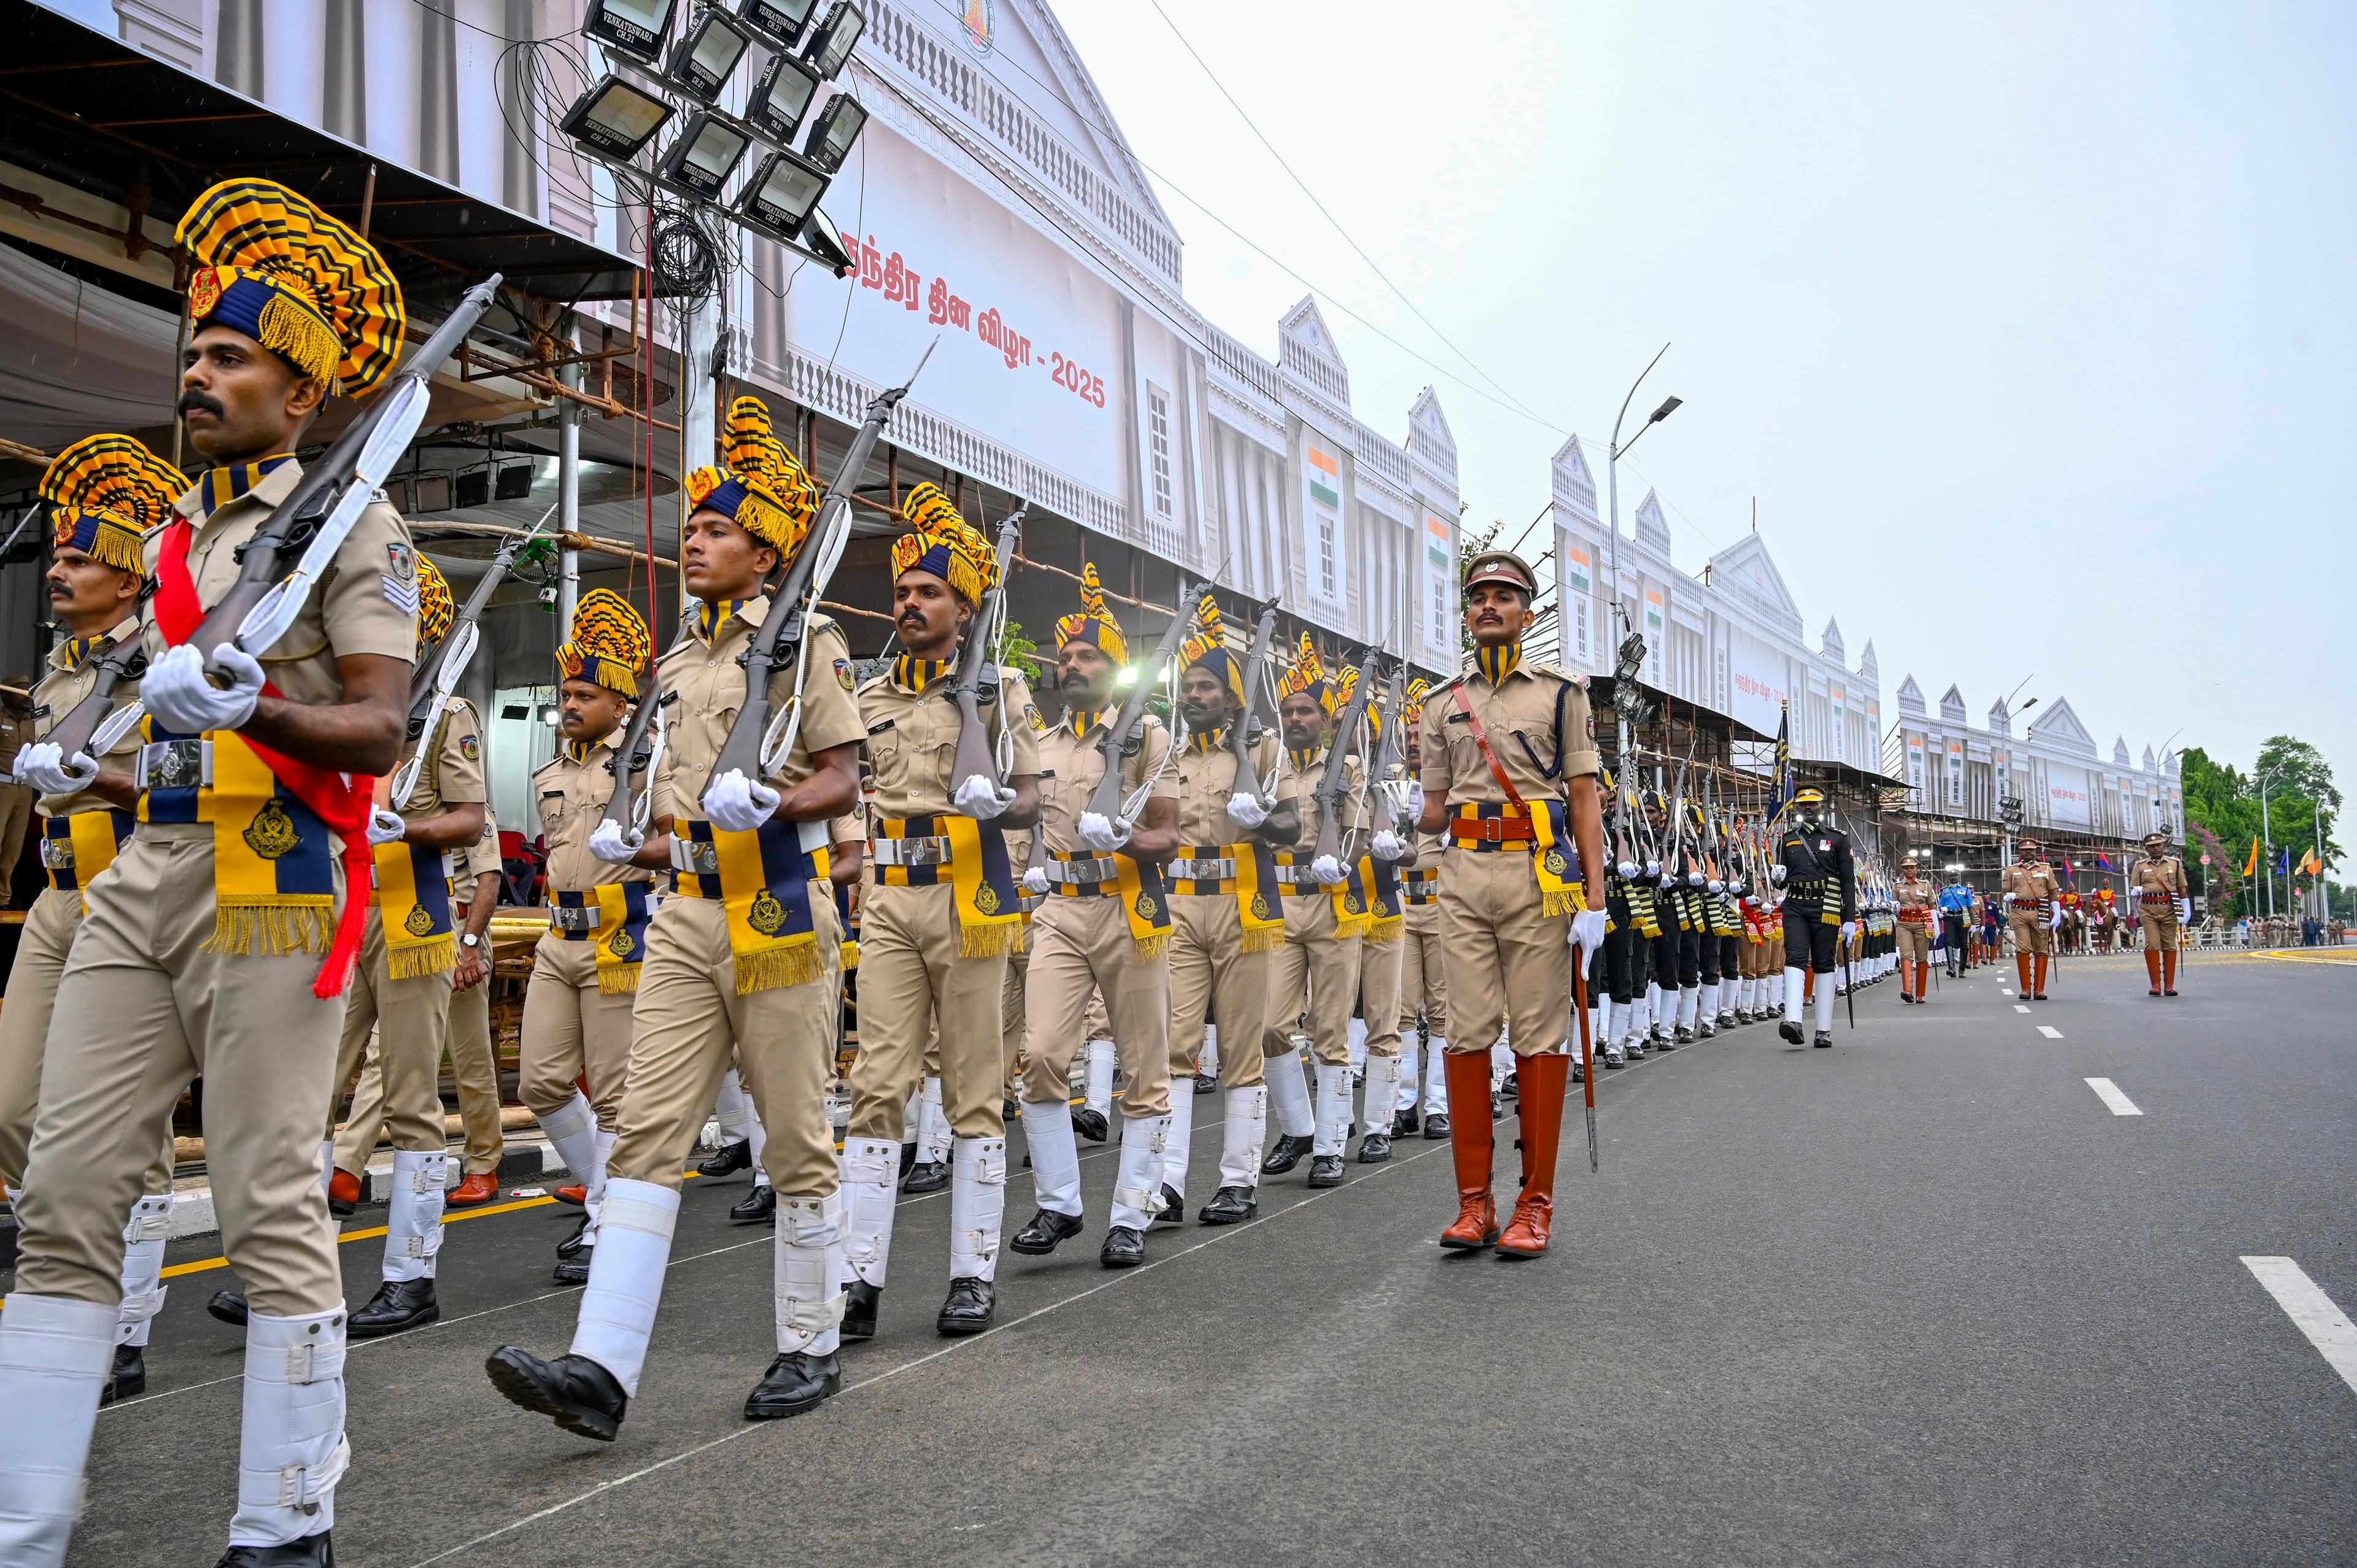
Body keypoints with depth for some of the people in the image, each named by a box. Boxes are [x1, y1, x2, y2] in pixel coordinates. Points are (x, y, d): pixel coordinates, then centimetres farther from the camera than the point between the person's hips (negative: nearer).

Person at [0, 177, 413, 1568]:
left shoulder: (351, 521, -2)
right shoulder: (173, 535, 20)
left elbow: (381, 728, -11)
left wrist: (251, 709, -27)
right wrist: (161, 726, 16)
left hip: (270, 882, -7)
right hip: (143, 876, 7)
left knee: (273, 1204, -2)